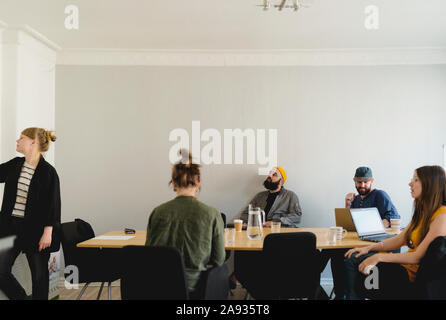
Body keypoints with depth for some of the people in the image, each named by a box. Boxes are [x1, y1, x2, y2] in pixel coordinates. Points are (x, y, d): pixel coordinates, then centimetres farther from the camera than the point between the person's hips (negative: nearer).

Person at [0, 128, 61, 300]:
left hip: (34, 229, -5)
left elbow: (53, 205, -11)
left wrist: (47, 233, -15)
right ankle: (22, 298, 25)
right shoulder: (15, 165, 7)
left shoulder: (48, 171, -10)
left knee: (39, 274, 6)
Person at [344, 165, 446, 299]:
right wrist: (368, 248, 0)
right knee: (353, 259, -4)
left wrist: (378, 257, -22)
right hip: (405, 264, 8)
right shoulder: (422, 212, 12)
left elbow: (418, 256, -22)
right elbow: (399, 240, 12)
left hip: (414, 274, -8)